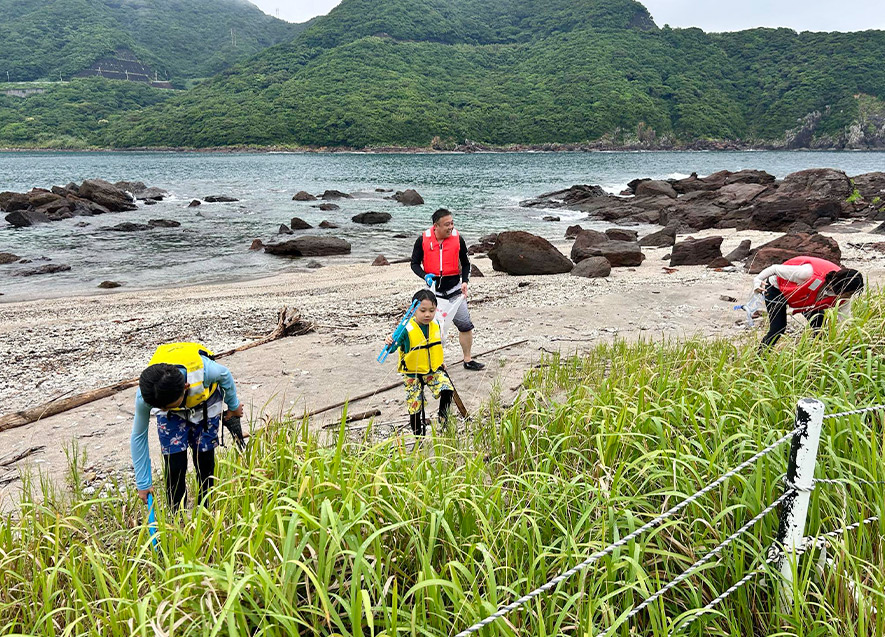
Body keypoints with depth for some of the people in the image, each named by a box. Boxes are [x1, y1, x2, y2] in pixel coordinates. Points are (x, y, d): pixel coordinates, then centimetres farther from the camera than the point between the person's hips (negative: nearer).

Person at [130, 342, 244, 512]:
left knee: (205, 461, 2)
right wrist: (143, 483, -12)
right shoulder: (144, 396, -36)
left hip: (205, 404, 0)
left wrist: (233, 405, 2)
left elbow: (225, 376, -17)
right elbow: (138, 437, -18)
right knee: (174, 465, -9)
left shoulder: (203, 370, -44)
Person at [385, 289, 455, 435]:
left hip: (434, 371, 3)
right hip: (413, 374, -3)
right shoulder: (407, 330, -20)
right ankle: (419, 437, 24)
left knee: (447, 389, -19)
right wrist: (390, 344, -48)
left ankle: (443, 417, 11)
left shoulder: (436, 325, -2)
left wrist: (440, 362, 22)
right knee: (415, 406, 3)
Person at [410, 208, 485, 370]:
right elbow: (415, 264, -1)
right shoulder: (423, 240, -10)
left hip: (454, 289, 1)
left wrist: (465, 281, -9)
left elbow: (465, 263, 6)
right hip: (433, 290, 0)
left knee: (465, 325, -1)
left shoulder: (458, 239, -7)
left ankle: (468, 360, 13)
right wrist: (425, 276, -20)